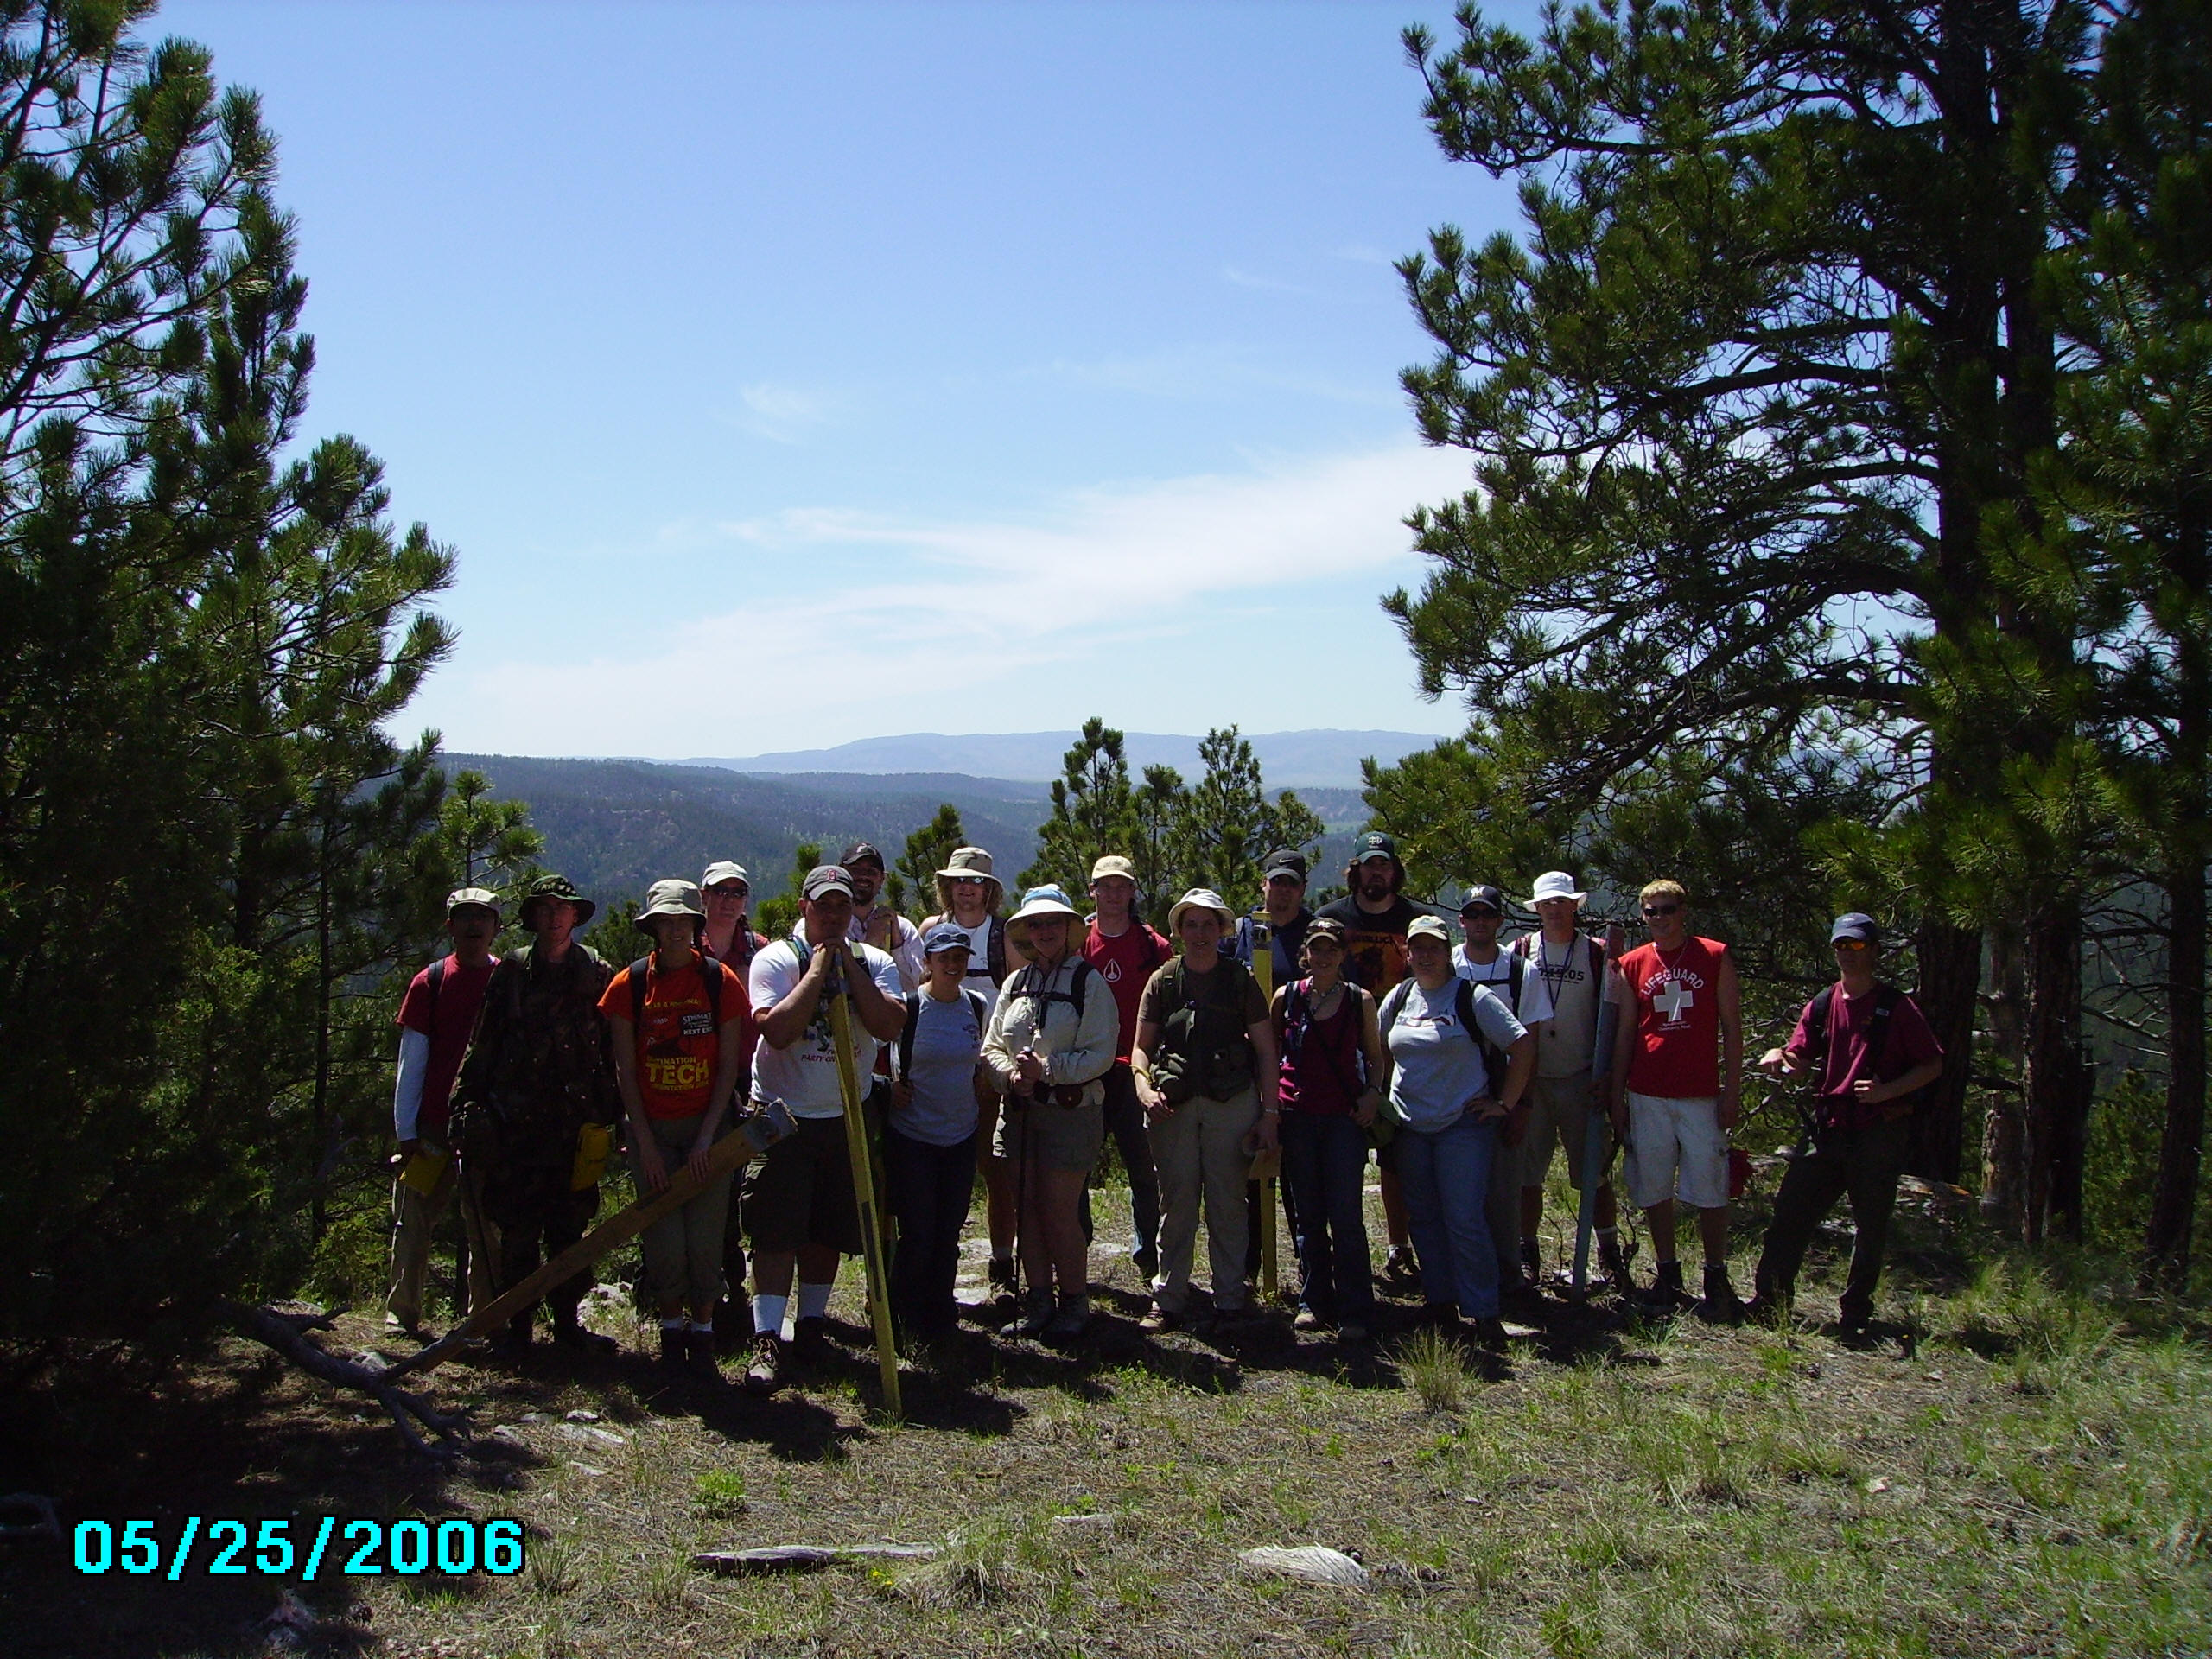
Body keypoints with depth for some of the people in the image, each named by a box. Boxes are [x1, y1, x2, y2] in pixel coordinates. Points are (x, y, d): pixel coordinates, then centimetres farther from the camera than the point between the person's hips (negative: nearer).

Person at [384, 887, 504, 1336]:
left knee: (490, 1224, 4)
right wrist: (406, 1130, -1)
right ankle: (401, 1312, 13)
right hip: (434, 1127, 0)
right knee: (415, 1219, 2)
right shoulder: (429, 983, 6)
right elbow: (411, 1063, 5)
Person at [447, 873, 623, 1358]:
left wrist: (616, 1113, 1)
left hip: (576, 1121, 0)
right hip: (514, 1118, 0)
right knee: (517, 1227, 2)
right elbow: (482, 1045, 8)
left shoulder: (597, 974, 7)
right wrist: (467, 1104, 1)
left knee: (570, 1226, 5)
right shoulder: (510, 971, 7)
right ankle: (517, 1325, 10)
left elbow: (613, 1050, 6)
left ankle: (568, 1322, 13)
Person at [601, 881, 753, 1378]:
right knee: (665, 1240, -3)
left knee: (705, 1239, -3)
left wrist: (707, 1137, -7)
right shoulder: (629, 984, -1)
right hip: (653, 1128, 0)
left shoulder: (720, 980, -2)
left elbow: (729, 1066, -1)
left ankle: (703, 1337, 11)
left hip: (707, 1126, 0)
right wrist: (645, 1143, -5)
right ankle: (671, 1333, 16)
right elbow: (625, 1070, 0)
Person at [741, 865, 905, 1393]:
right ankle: (767, 1340, -6)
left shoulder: (874, 962, 3)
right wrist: (817, 970, -18)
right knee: (776, 1231, -9)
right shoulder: (776, 959, -6)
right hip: (782, 1113, -4)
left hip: (844, 1116, 4)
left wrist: (849, 966, -14)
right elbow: (776, 1029, -22)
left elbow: (890, 1024, -14)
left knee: (830, 1230, 12)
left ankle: (811, 1324, 27)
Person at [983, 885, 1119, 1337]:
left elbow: (1100, 1055, -10)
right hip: (1019, 1109, 5)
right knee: (1027, 1209, 8)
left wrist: (1046, 1069, -19)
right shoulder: (1016, 982, 10)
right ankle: (1039, 1299, 20)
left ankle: (1074, 1303, 12)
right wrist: (1010, 1073, -8)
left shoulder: (1087, 982, -5)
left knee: (1059, 1212, -4)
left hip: (1071, 1110, -5)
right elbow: (992, 1046, 13)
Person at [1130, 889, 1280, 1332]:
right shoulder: (1162, 981, 8)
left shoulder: (1240, 980, 6)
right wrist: (1144, 1087, -10)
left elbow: (1266, 1051, 6)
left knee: (1228, 1203, 3)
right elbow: (1141, 1047, 10)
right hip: (1174, 1105, 1)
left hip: (1232, 1102, -1)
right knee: (1175, 1202, 2)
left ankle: (1230, 1299, 13)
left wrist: (1269, 1113, 0)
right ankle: (1168, 1299, 9)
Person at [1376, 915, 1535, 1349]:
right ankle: (1440, 1304, 19)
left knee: (1464, 1218, -11)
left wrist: (1505, 1103, -8)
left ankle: (1483, 1312, -3)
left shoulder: (1473, 997, -6)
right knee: (1424, 1218, 9)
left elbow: (1523, 1045, -8)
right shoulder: (1398, 998, 9)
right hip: (1410, 1127, 5)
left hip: (1464, 1123, -5)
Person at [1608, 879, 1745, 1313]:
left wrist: (1732, 1090, -4)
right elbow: (1624, 1033, 10)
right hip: (1647, 1095, 2)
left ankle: (1716, 1278, 10)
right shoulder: (1633, 965, 7)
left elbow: (1731, 1027, 2)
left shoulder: (1714, 957, 2)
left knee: (1710, 1190, -1)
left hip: (1702, 1096, -2)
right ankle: (1667, 1273, 18)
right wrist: (1617, 1097, 6)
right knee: (1654, 1189, 6)